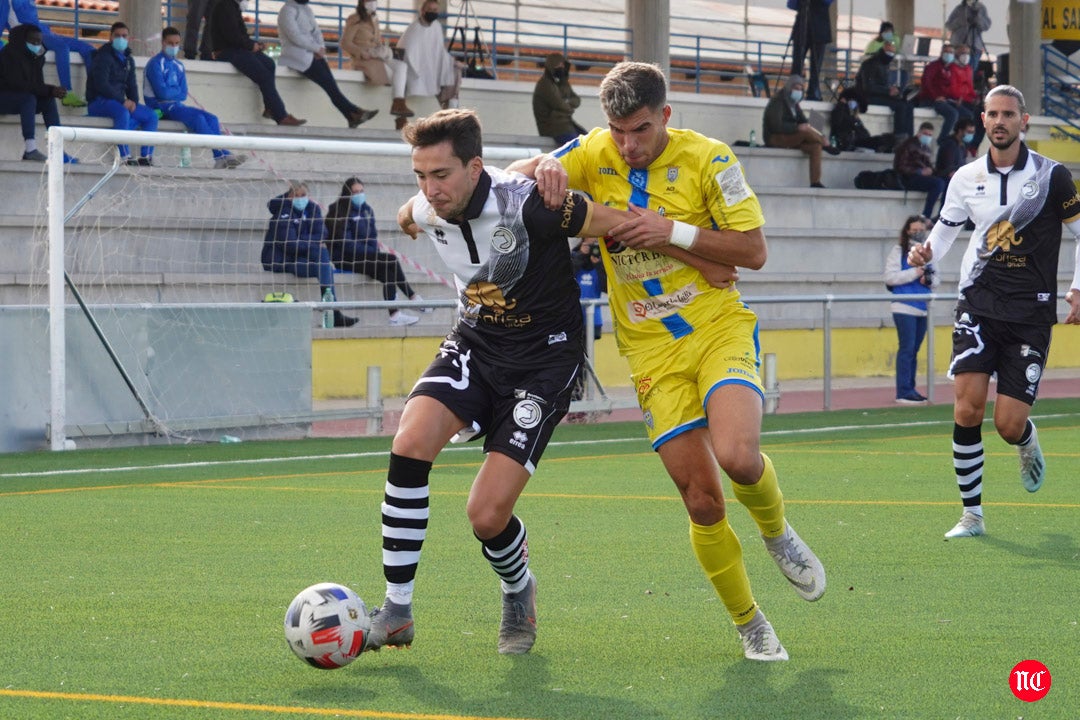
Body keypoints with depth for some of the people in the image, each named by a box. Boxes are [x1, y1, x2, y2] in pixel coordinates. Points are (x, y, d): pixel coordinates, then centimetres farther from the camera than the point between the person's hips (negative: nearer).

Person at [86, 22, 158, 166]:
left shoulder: (128, 60, 18)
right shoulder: (103, 57, -8)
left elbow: (132, 84, 18)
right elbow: (101, 85, -19)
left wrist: (133, 101, -4)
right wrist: (123, 101, -21)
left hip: (120, 102, 8)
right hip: (98, 103, -8)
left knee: (151, 116, -4)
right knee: (122, 112, -38)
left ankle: (146, 156, -8)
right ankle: (125, 156, -40)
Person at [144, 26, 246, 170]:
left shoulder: (178, 66, 18)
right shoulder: (155, 64, -5)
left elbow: (183, 94, 9)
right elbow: (162, 92, -15)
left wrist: (171, 92, -10)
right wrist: (177, 92, 3)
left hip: (177, 106, 8)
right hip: (160, 107, -8)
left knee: (211, 118, -12)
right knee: (197, 117, -28)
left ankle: (222, 157, -28)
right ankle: (221, 154, -33)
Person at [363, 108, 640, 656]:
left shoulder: (527, 204, -27)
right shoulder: (426, 211, -8)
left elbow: (625, 226, -19)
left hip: (545, 358, -5)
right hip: (475, 343, 5)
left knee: (487, 516, -14)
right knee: (410, 443, -24)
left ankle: (519, 592, 23)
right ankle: (396, 612, -14)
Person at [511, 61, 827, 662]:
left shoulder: (706, 158, -7)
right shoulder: (595, 154, 0)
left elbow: (754, 251, -6)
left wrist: (674, 232, -18)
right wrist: (546, 169, -19)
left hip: (719, 327, -2)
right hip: (653, 352, 2)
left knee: (738, 455, -29)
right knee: (704, 503, -5)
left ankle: (777, 533, 6)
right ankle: (750, 626, 15)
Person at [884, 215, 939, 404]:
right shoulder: (898, 250, -1)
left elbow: (936, 279, 20)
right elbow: (890, 277, -9)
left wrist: (929, 280, -3)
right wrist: (914, 273, -14)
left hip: (923, 308, 6)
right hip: (904, 306, -6)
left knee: (914, 350, 8)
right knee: (907, 349, -9)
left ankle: (910, 389, 13)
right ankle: (903, 392, -8)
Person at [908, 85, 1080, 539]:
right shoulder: (966, 178, 5)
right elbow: (944, 231, 18)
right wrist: (926, 252, -4)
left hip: (1031, 311, -2)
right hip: (979, 305, 2)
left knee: (1008, 424, -8)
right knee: (967, 408, -14)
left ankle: (1027, 441, 32)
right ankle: (971, 514, -2)